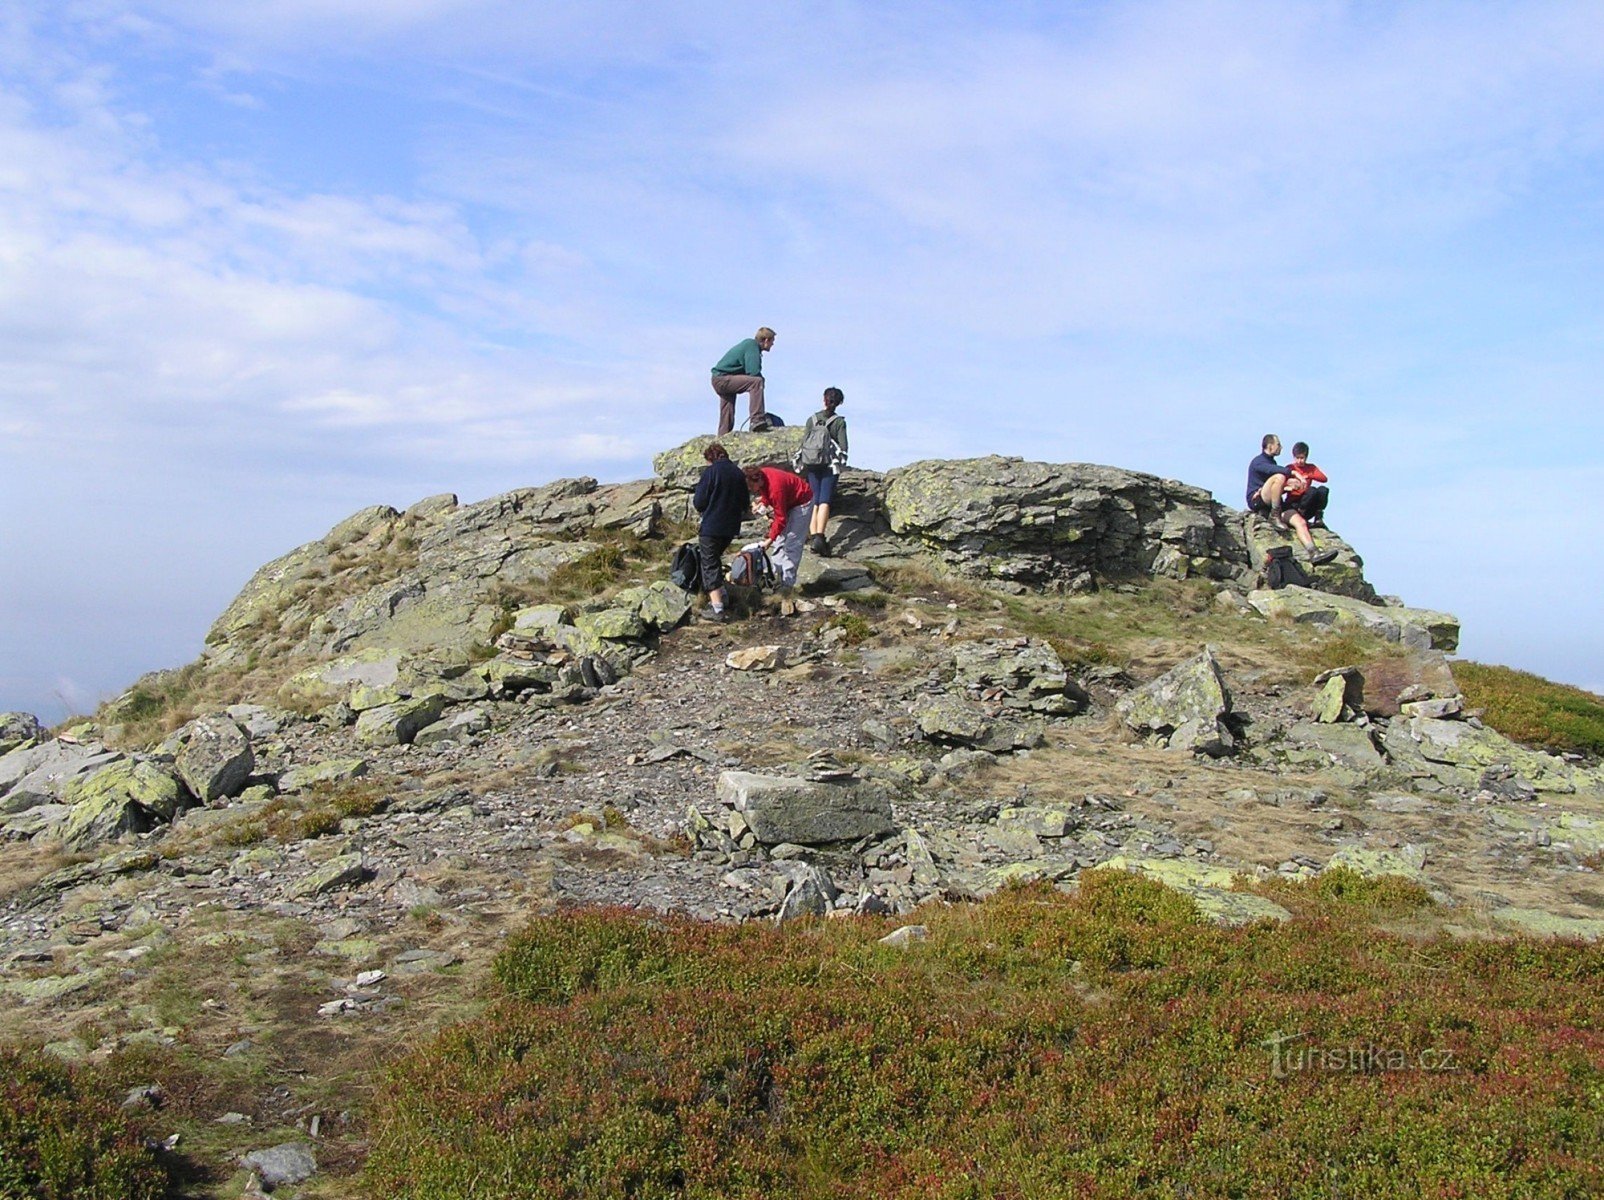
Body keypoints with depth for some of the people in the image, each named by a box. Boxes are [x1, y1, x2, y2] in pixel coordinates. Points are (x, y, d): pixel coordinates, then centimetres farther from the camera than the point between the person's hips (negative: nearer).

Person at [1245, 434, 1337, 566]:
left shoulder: (1272, 462, 25)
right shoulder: (1258, 462, -2)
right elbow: (1272, 470, -24)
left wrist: (1287, 487, 10)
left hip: (1274, 503, 7)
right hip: (1256, 500, -7)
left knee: (1300, 521, -15)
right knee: (1279, 477, -32)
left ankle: (1314, 554, -28)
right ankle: (1274, 517, -26)